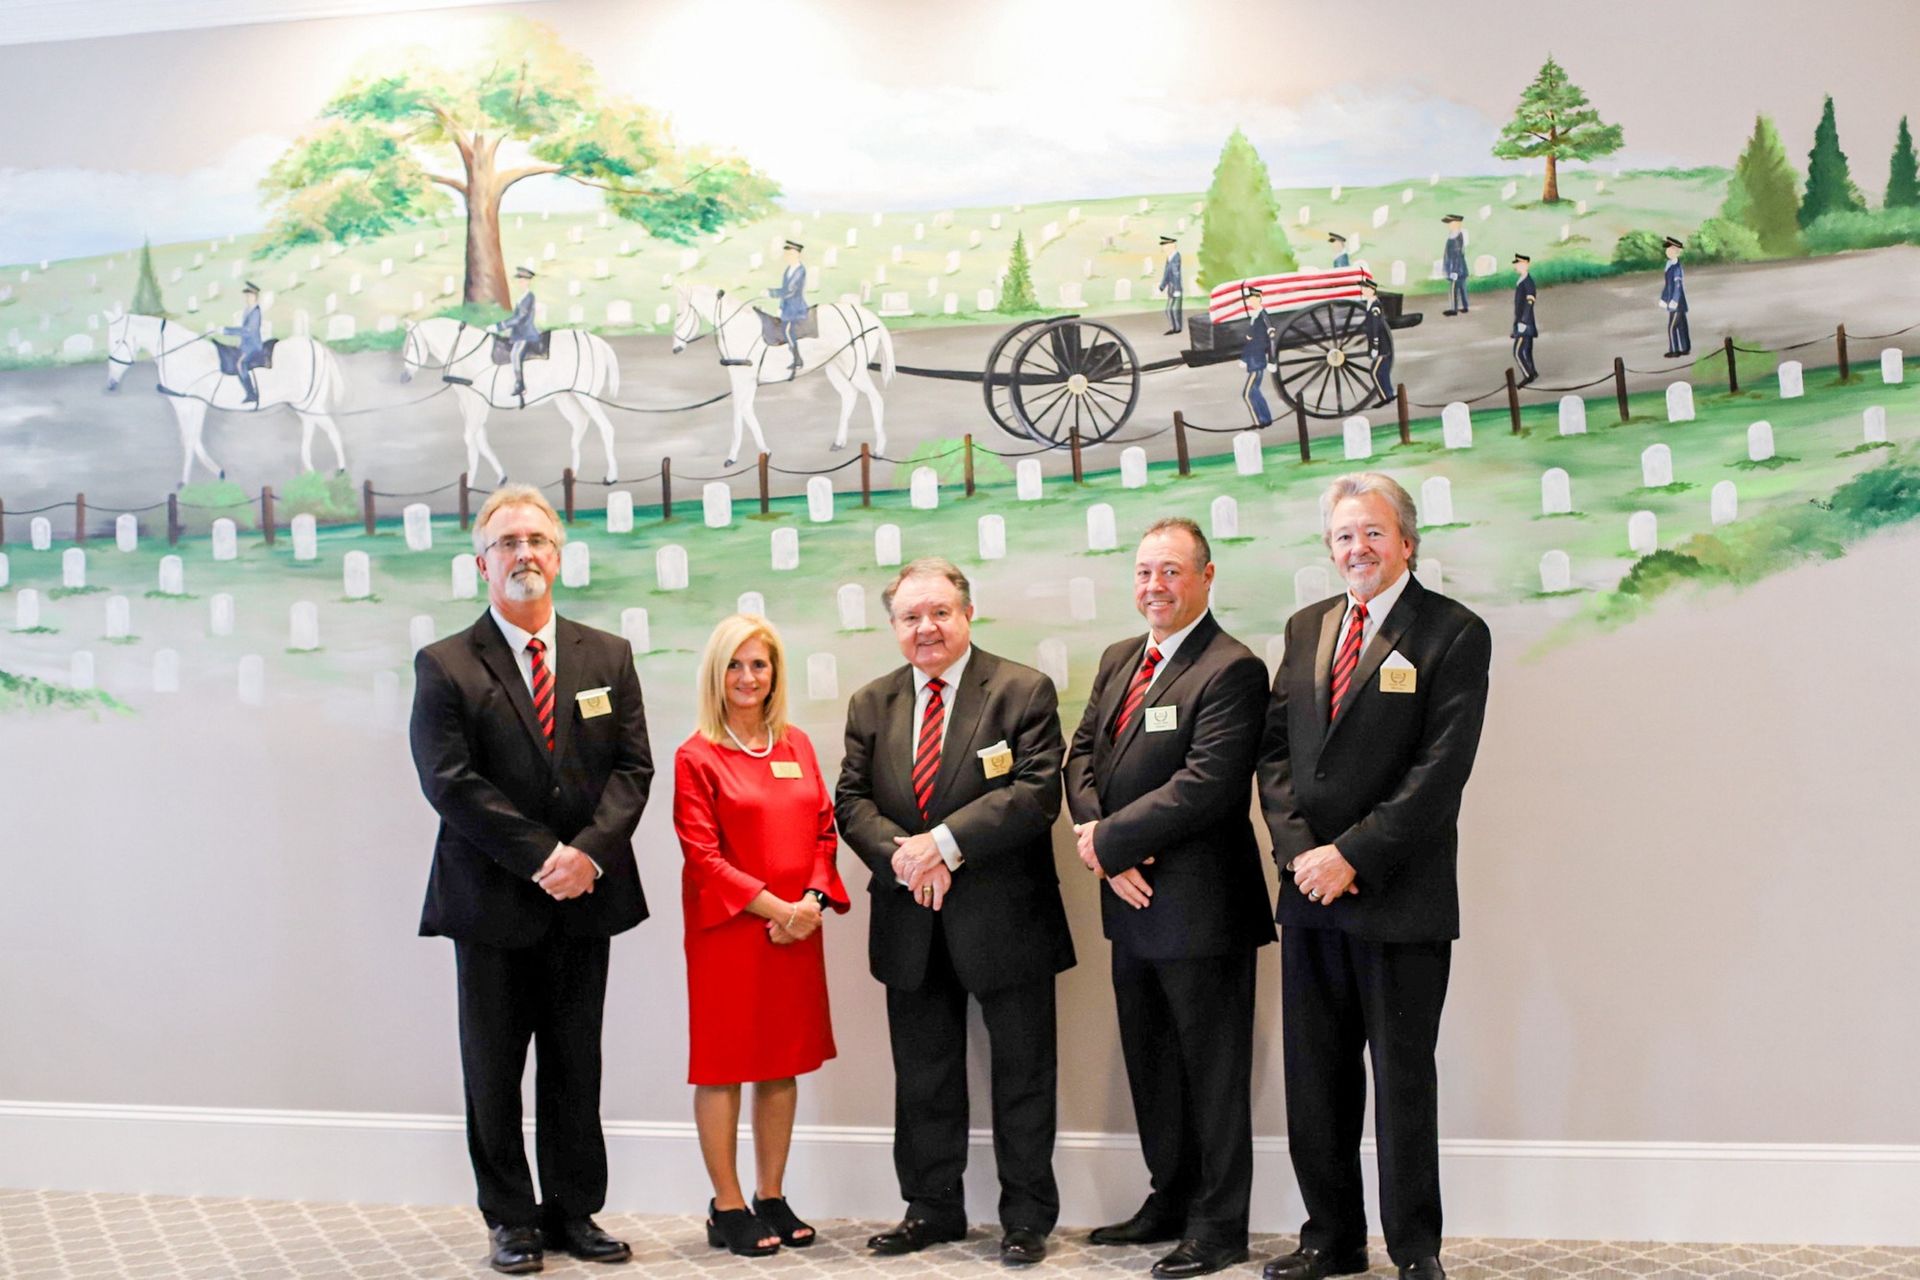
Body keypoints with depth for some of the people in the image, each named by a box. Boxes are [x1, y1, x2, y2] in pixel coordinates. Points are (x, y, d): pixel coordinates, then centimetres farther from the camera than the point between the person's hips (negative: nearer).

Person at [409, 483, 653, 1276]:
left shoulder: (609, 657, 8)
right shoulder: (444, 667, -2)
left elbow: (632, 766, 2)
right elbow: (451, 784, -11)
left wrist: (589, 852, -14)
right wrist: (543, 858, -15)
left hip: (585, 895, 3)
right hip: (493, 902, -2)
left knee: (576, 1067, 10)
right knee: (494, 1070, 6)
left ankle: (574, 1212, 21)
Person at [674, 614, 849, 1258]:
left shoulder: (796, 746, 10)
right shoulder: (696, 756, -5)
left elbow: (823, 829, 10)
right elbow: (702, 854, -10)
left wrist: (812, 901, -7)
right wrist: (772, 906, -16)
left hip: (797, 930, 5)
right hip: (727, 929, -5)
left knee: (784, 1064, 10)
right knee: (722, 1064, 2)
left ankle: (772, 1198, 20)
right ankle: (727, 1209, 11)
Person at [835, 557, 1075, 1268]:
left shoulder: (1024, 691, -5)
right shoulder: (870, 704, 10)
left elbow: (1037, 791, -15)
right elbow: (852, 800, 4)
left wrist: (946, 843, -21)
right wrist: (901, 854, -16)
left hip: (1003, 916, -4)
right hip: (911, 925, 4)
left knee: (1022, 1071, 6)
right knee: (922, 1076, 14)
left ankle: (1027, 1216, 18)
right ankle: (932, 1208, 27)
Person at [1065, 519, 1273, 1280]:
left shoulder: (1231, 670, -15)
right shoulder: (1118, 660, 12)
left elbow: (1205, 784, -24)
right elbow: (1083, 755, 10)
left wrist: (1109, 839, -18)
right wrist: (1104, 848, -8)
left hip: (1201, 905, -8)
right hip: (1132, 901, 8)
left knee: (1212, 1069, 4)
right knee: (1150, 1065, 19)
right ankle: (1170, 1202, 34)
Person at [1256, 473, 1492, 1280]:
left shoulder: (1452, 635, -6)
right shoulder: (1305, 628, 12)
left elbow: (1441, 770, -13)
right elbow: (1275, 750, 9)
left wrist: (1351, 856, -16)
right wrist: (1298, 850, -5)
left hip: (1400, 897, -5)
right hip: (1311, 892, 5)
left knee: (1403, 1078, 4)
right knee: (1315, 1078, 10)